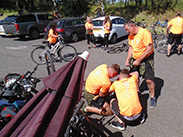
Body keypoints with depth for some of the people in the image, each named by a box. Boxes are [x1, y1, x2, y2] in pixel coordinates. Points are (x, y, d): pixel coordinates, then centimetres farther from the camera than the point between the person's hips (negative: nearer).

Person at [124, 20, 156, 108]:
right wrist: (127, 60, 1)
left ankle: (153, 97, 15)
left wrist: (138, 60, -21)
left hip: (146, 59, -6)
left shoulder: (145, 33, -20)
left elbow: (149, 49, -23)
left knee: (149, 80, -9)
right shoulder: (130, 36, 4)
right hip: (135, 59, 7)